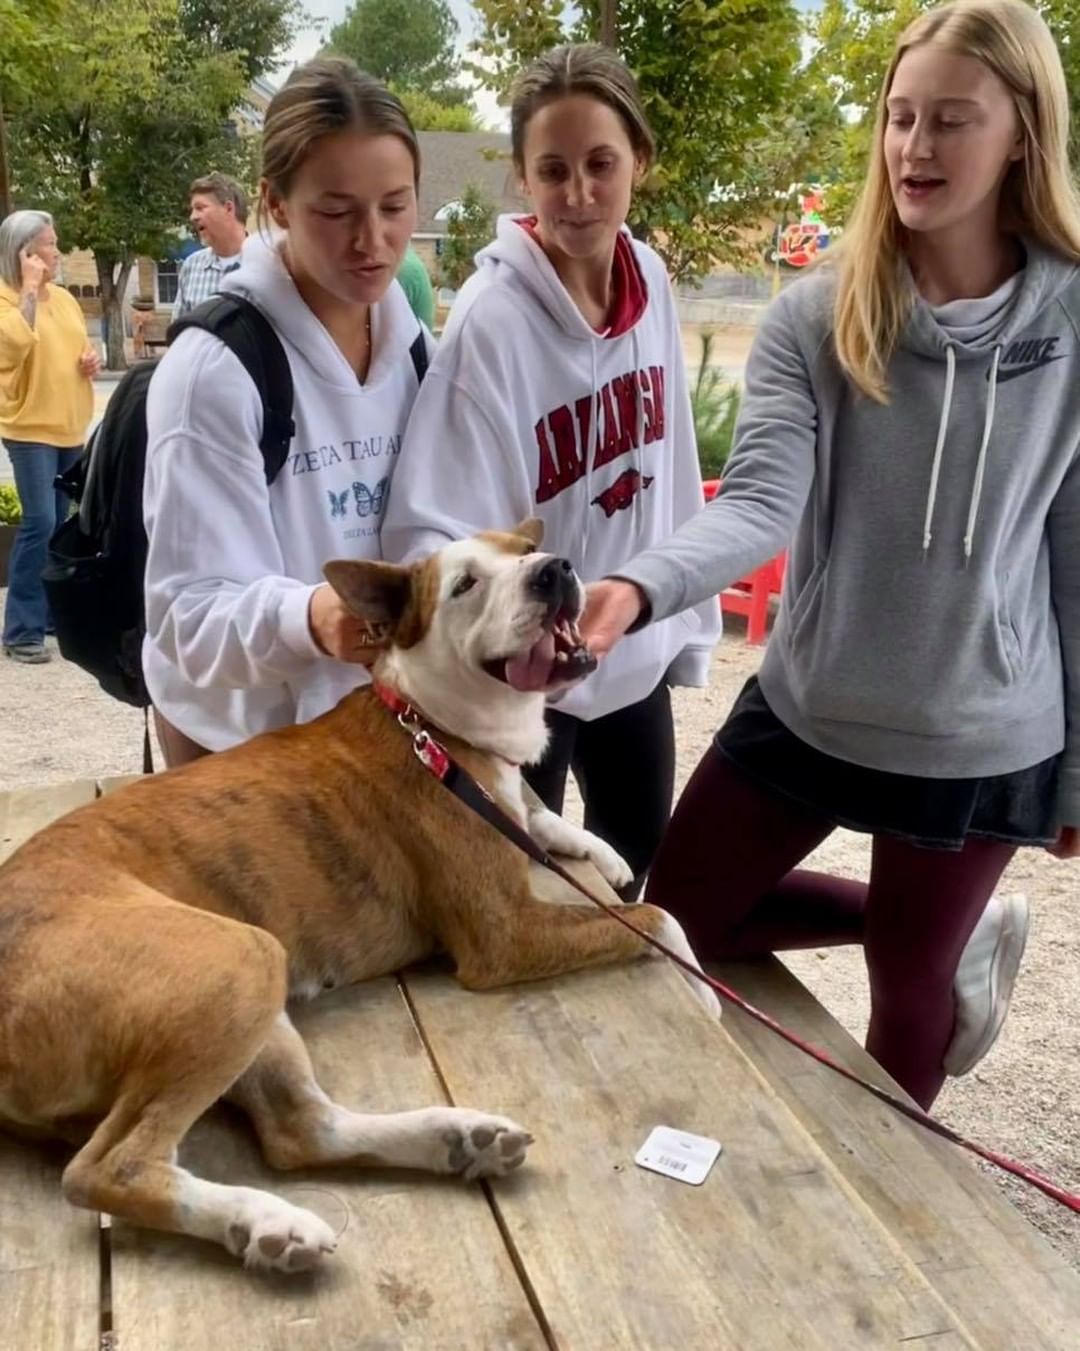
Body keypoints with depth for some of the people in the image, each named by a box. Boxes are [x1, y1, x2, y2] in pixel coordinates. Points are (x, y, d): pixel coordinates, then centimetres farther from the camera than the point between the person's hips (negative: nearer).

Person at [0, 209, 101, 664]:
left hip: (69, 426, 7)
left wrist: (92, 361, 2)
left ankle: (52, 611, 24)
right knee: (39, 522, -14)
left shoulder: (64, 297, 13)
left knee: (60, 524, 12)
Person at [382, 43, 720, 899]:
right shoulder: (491, 319, -22)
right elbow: (434, 528, -26)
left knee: (639, 851, 24)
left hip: (638, 646, 6)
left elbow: (671, 466, 6)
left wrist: (686, 615, 10)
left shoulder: (651, 281, -2)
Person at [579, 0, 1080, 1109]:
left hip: (981, 736, -2)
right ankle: (958, 933, 31)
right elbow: (761, 504, -21)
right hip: (805, 705, 2)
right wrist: (639, 589, -41)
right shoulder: (814, 317, -9)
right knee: (683, 918, 14)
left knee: (908, 990, 15)